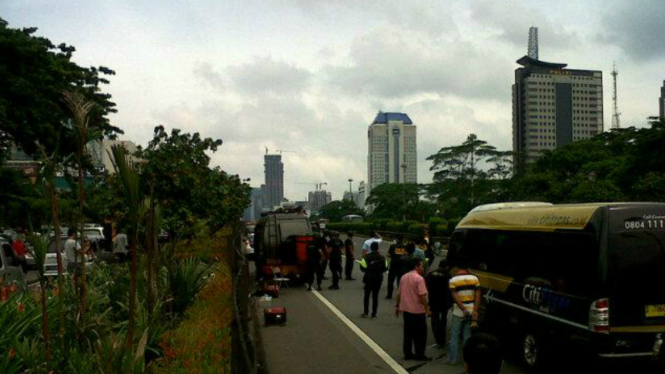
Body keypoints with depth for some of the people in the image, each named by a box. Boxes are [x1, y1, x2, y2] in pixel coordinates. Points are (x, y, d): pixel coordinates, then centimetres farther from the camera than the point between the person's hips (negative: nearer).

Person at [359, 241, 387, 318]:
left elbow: (362, 267, -12)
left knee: (367, 295, 12)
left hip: (369, 278, -2)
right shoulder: (382, 258, -1)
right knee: (375, 296, 8)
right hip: (378, 279, 2)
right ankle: (374, 314, 7)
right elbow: (385, 268, 2)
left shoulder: (367, 257, -11)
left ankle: (366, 313, 8)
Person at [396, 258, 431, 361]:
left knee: (408, 333, 13)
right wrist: (427, 308, -13)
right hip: (417, 310, -7)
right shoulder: (419, 278, -16)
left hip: (406, 309, 7)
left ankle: (408, 353, 17)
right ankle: (420, 355, 8)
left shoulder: (404, 277, 7)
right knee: (420, 334, 4)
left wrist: (398, 307, 20)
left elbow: (399, 294, 12)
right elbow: (422, 295, -21)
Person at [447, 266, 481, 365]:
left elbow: (455, 296, -15)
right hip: (471, 311, 3)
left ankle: (453, 359, 10)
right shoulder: (474, 278, 0)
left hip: (458, 312, -3)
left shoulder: (453, 280, -8)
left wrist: (464, 310, -16)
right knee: (467, 336, 13)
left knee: (454, 336, 8)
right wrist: (475, 311, -8)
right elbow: (477, 296, -5)